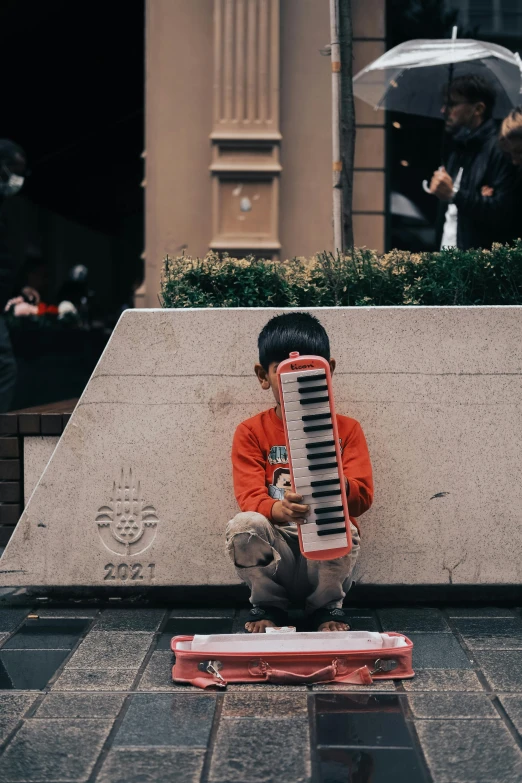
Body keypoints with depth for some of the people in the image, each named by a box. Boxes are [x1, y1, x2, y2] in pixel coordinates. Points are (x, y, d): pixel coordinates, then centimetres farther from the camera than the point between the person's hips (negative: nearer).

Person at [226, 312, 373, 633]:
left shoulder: (346, 429, 5)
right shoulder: (252, 432, 3)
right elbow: (250, 498, -10)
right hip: (275, 551, 0)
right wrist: (279, 510, -34)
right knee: (244, 526, -30)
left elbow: (363, 496, -6)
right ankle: (268, 605, -3)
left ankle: (327, 607, -3)